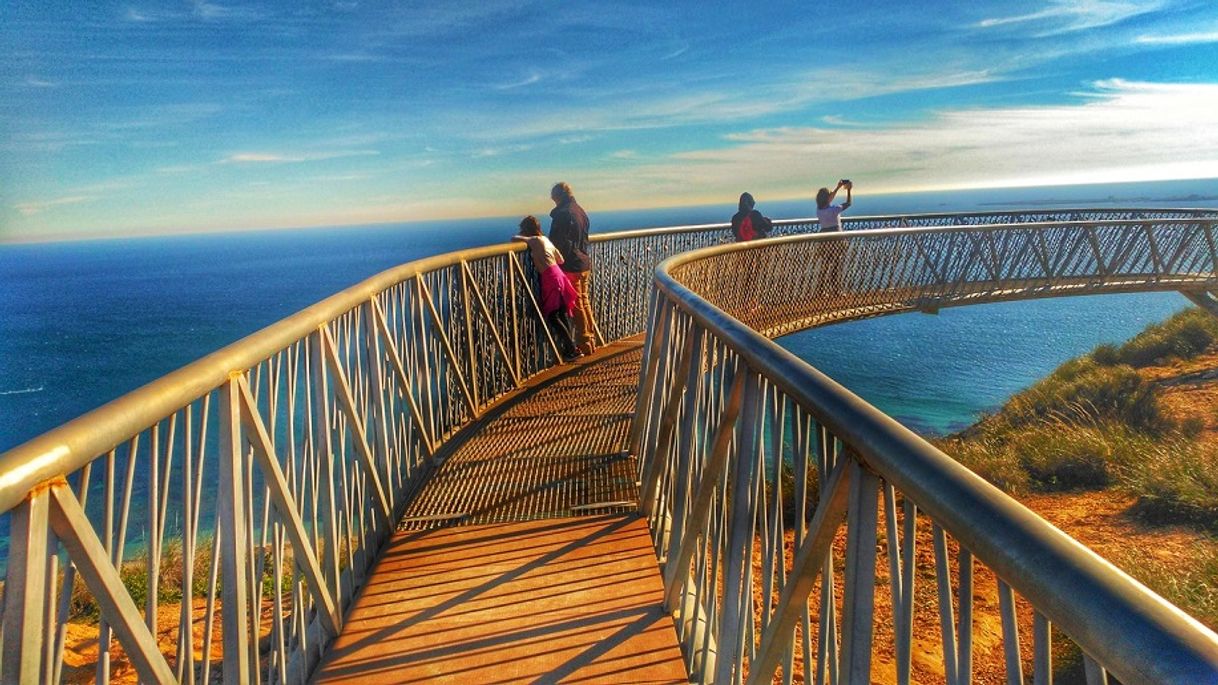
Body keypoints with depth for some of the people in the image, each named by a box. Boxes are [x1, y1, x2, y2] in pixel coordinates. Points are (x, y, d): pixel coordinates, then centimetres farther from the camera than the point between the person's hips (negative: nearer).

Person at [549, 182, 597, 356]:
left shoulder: (562, 213, -15)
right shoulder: (580, 211, 12)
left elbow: (556, 242, -17)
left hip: (571, 266, -8)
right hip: (585, 264, 8)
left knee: (577, 305, -2)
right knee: (584, 302, 15)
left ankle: (584, 344, 3)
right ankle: (591, 341, 21)